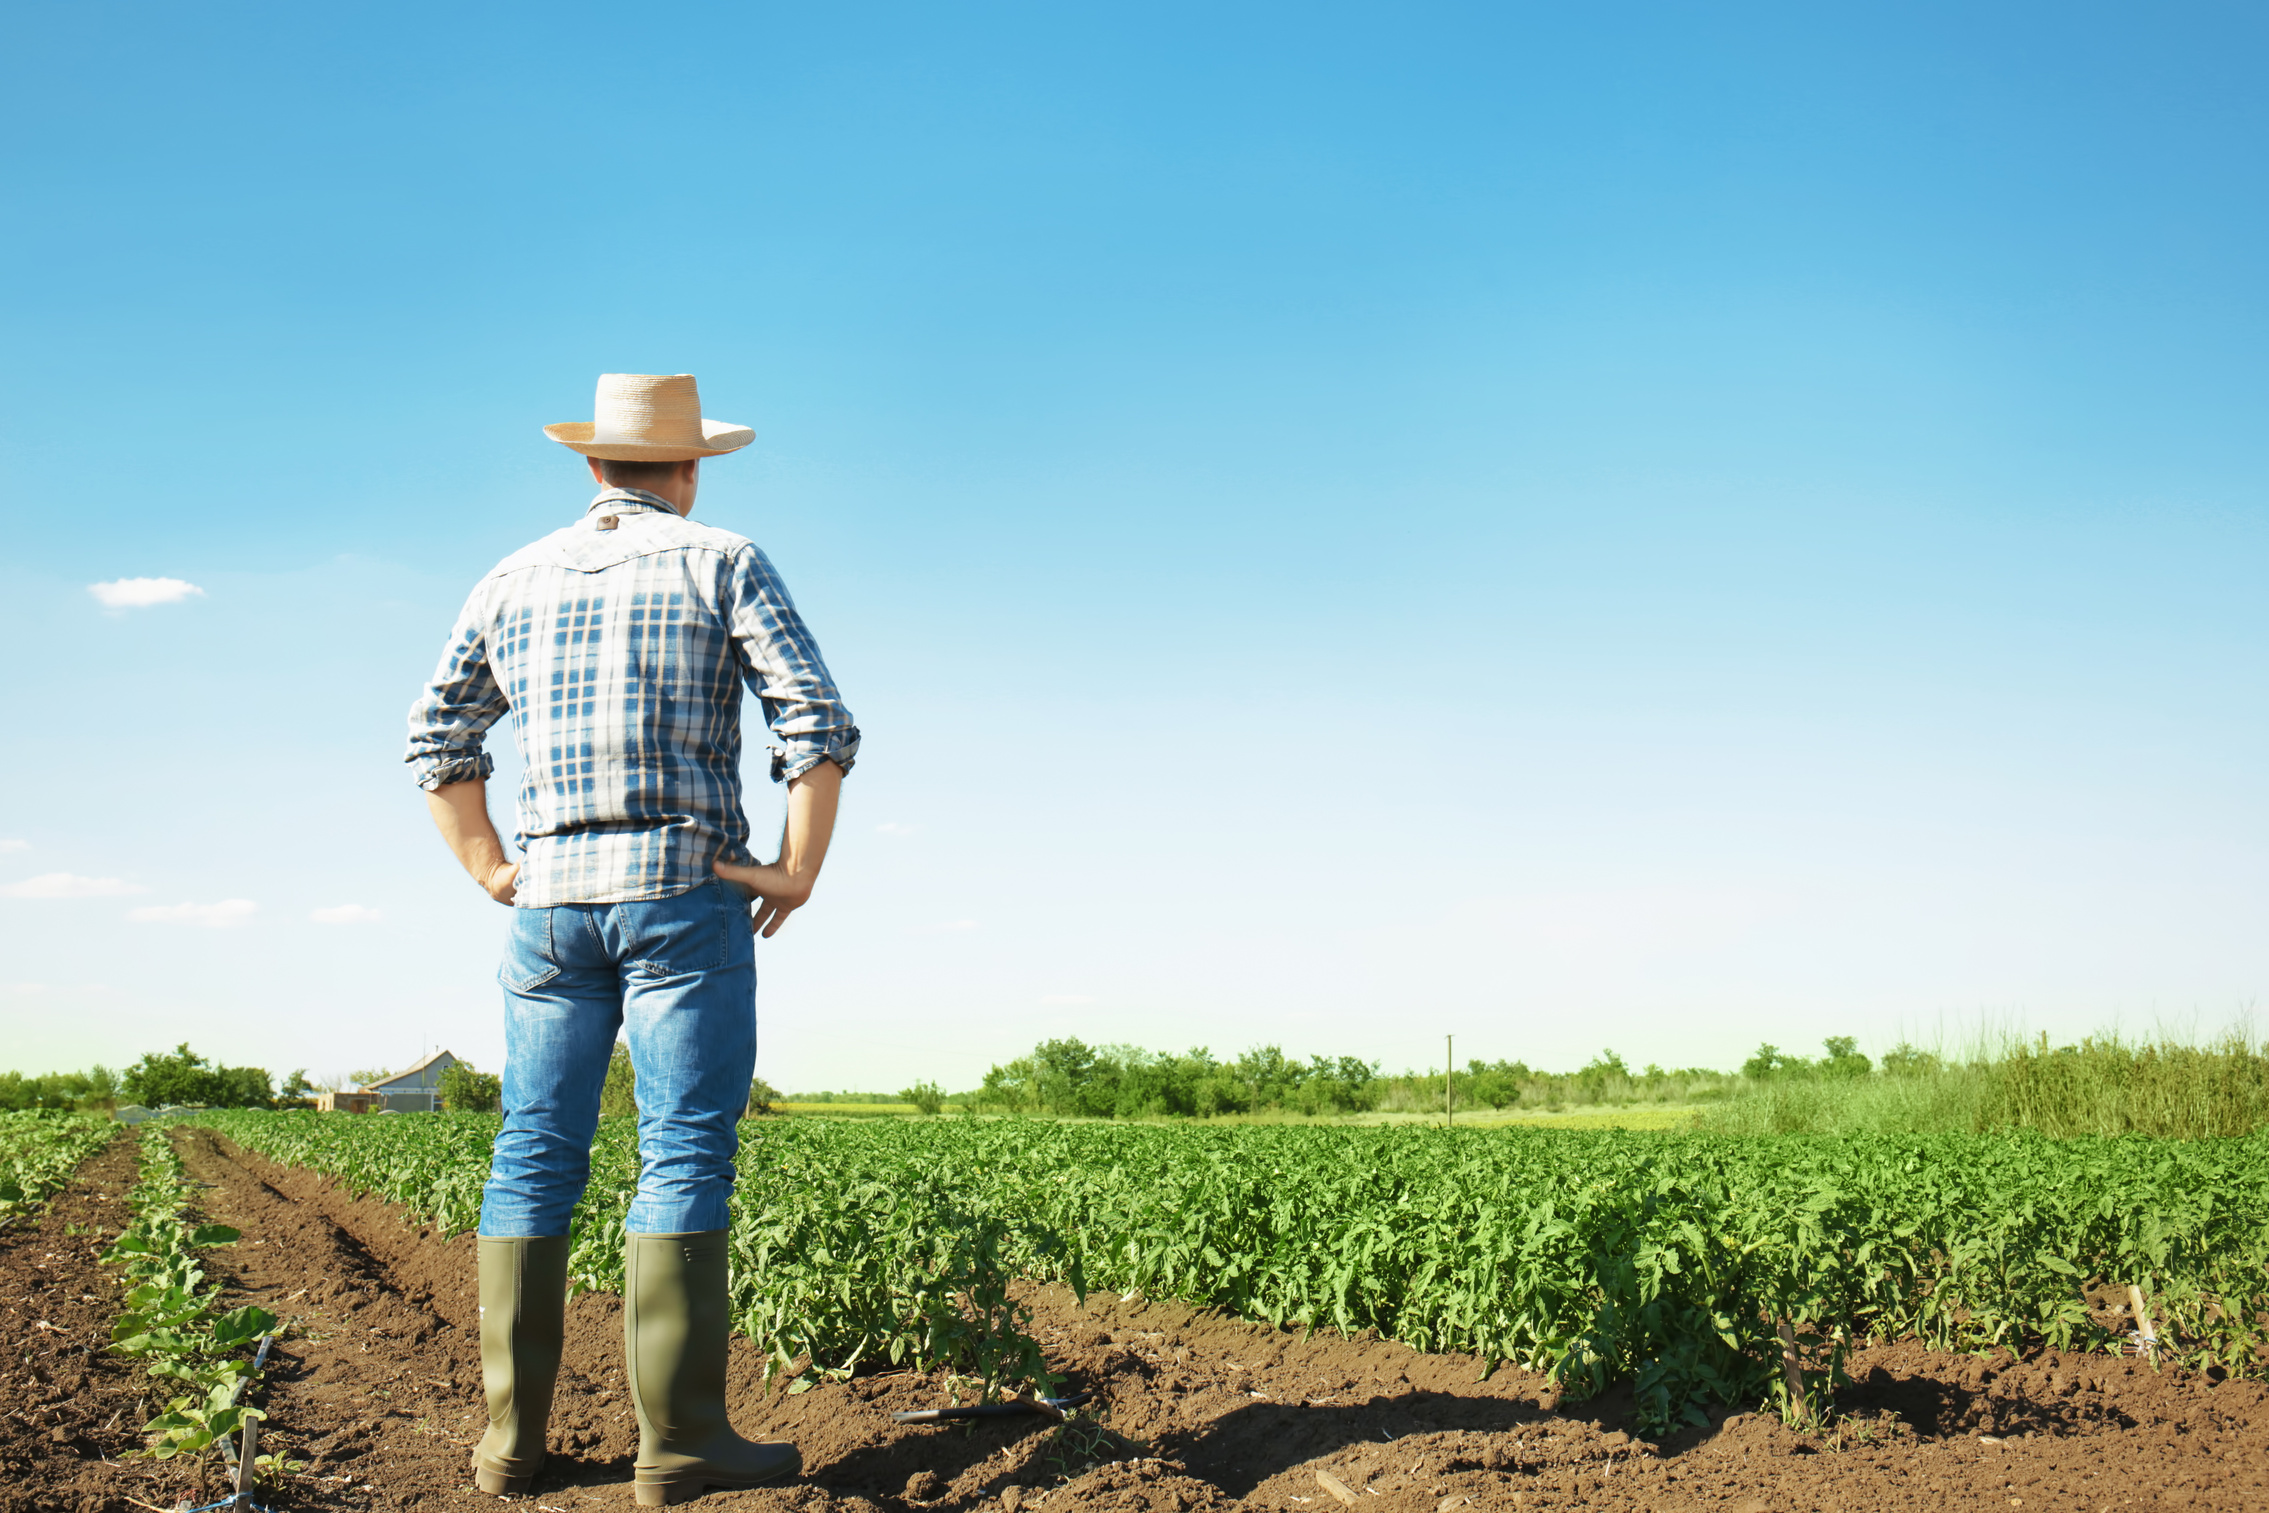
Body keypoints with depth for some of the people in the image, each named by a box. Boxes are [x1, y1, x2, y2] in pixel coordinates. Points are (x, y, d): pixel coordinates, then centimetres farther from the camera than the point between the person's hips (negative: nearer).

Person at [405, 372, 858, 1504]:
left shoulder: (516, 579, 14)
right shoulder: (722, 563, 2)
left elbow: (437, 737, 15)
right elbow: (818, 723, -7)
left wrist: (491, 871, 15)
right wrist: (797, 871, -3)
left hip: (551, 898, 4)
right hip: (686, 894, -4)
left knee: (534, 1159, 7)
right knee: (685, 1157, -4)